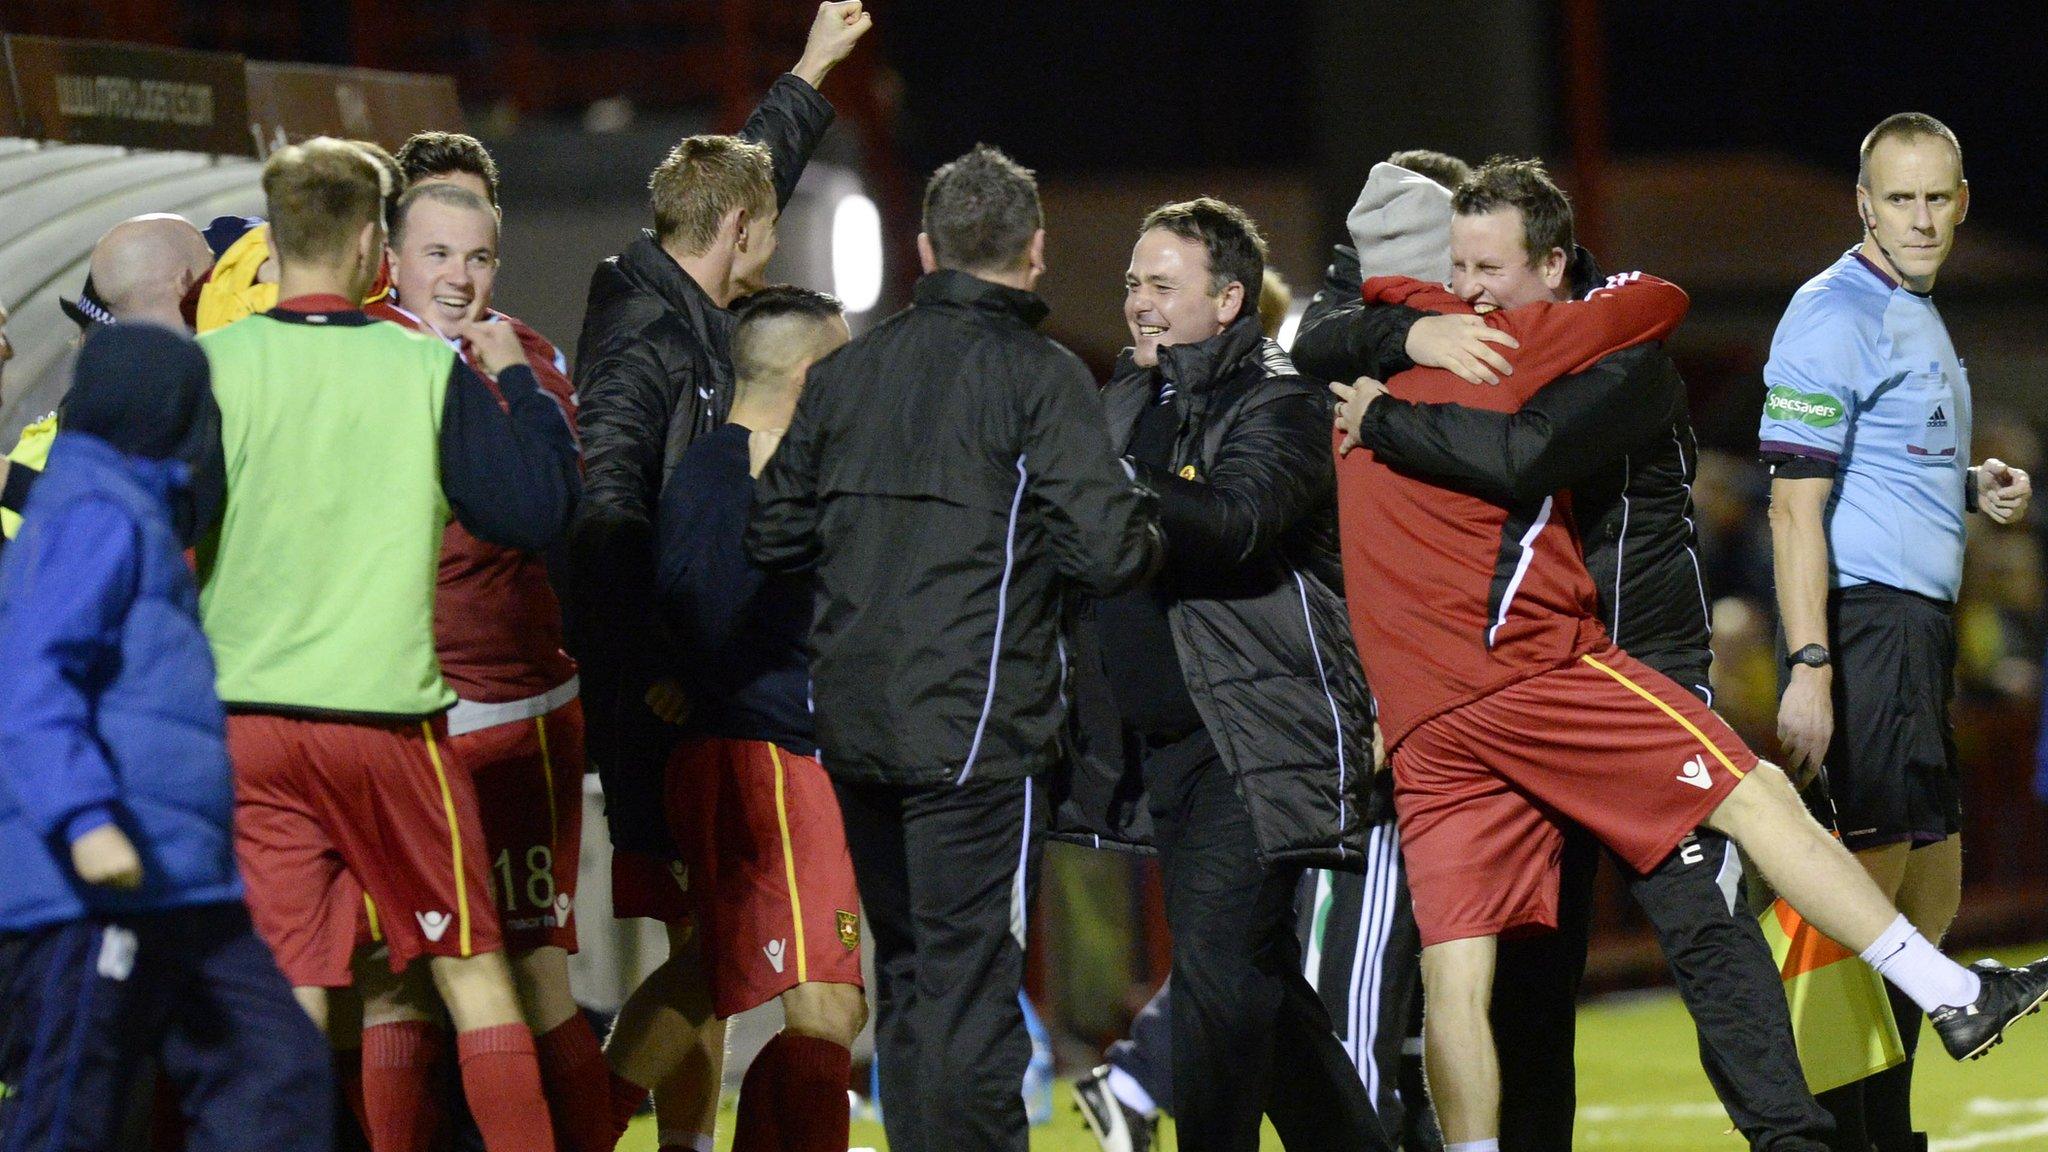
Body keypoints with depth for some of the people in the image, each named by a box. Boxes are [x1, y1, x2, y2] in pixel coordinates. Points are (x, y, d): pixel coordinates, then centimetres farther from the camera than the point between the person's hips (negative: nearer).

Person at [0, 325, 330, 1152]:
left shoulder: (135, 524, 24)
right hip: (95, 896, -10)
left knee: (278, 1072, 2)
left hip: (175, 892, 10)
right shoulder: (97, 519, -7)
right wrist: (85, 818, -29)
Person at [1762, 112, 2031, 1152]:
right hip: (1864, 624, -10)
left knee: (1931, 893, 15)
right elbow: (1795, 505, -17)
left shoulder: (1919, 316, 18)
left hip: (1922, 632, 10)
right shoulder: (1835, 318, -12)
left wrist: (1973, 491, 9)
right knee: (1866, 887, -10)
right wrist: (1807, 667, -24)